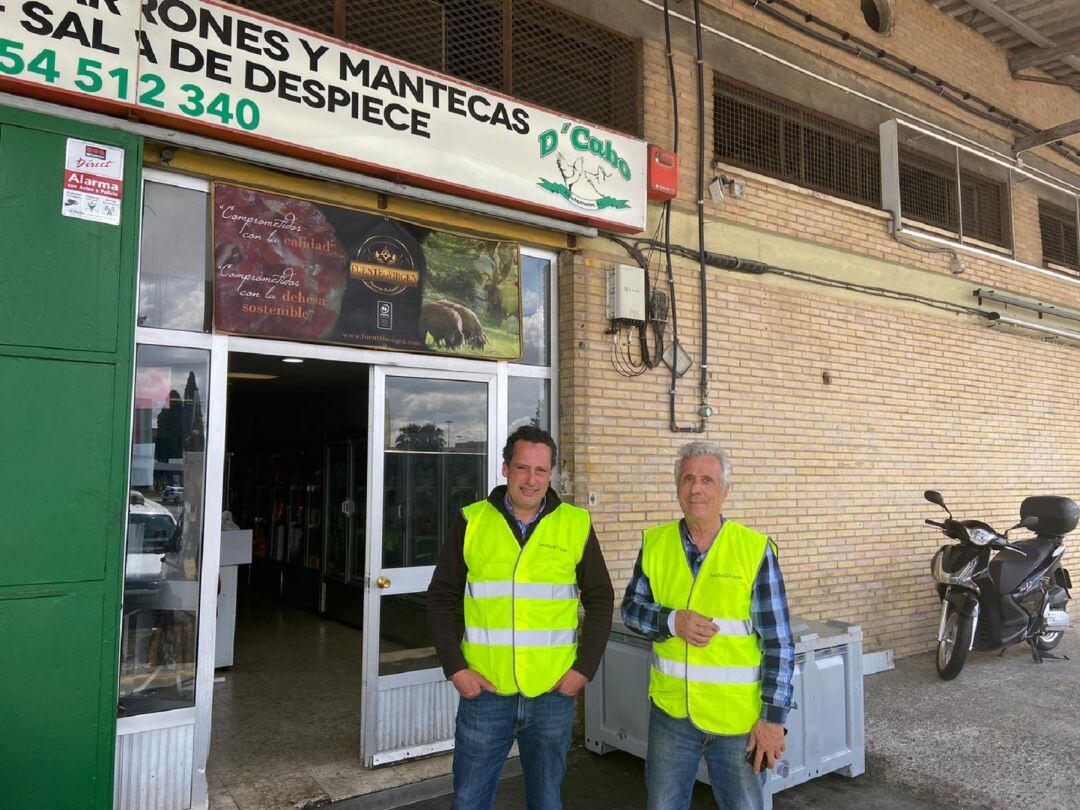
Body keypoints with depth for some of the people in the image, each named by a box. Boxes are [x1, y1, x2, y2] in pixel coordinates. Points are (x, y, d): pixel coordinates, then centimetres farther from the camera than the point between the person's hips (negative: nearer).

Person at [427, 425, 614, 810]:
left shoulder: (576, 525, -1)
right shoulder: (471, 522, -2)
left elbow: (600, 600, 6)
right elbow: (441, 598, 3)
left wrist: (585, 667, -2)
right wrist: (454, 667, -5)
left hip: (554, 693, 0)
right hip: (484, 691, 0)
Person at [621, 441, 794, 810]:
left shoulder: (755, 550, -11)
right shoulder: (655, 543, -2)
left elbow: (779, 643, -8)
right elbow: (631, 609, 4)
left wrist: (773, 717, -10)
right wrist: (672, 621, -16)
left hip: (739, 719, -3)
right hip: (670, 710, 3)